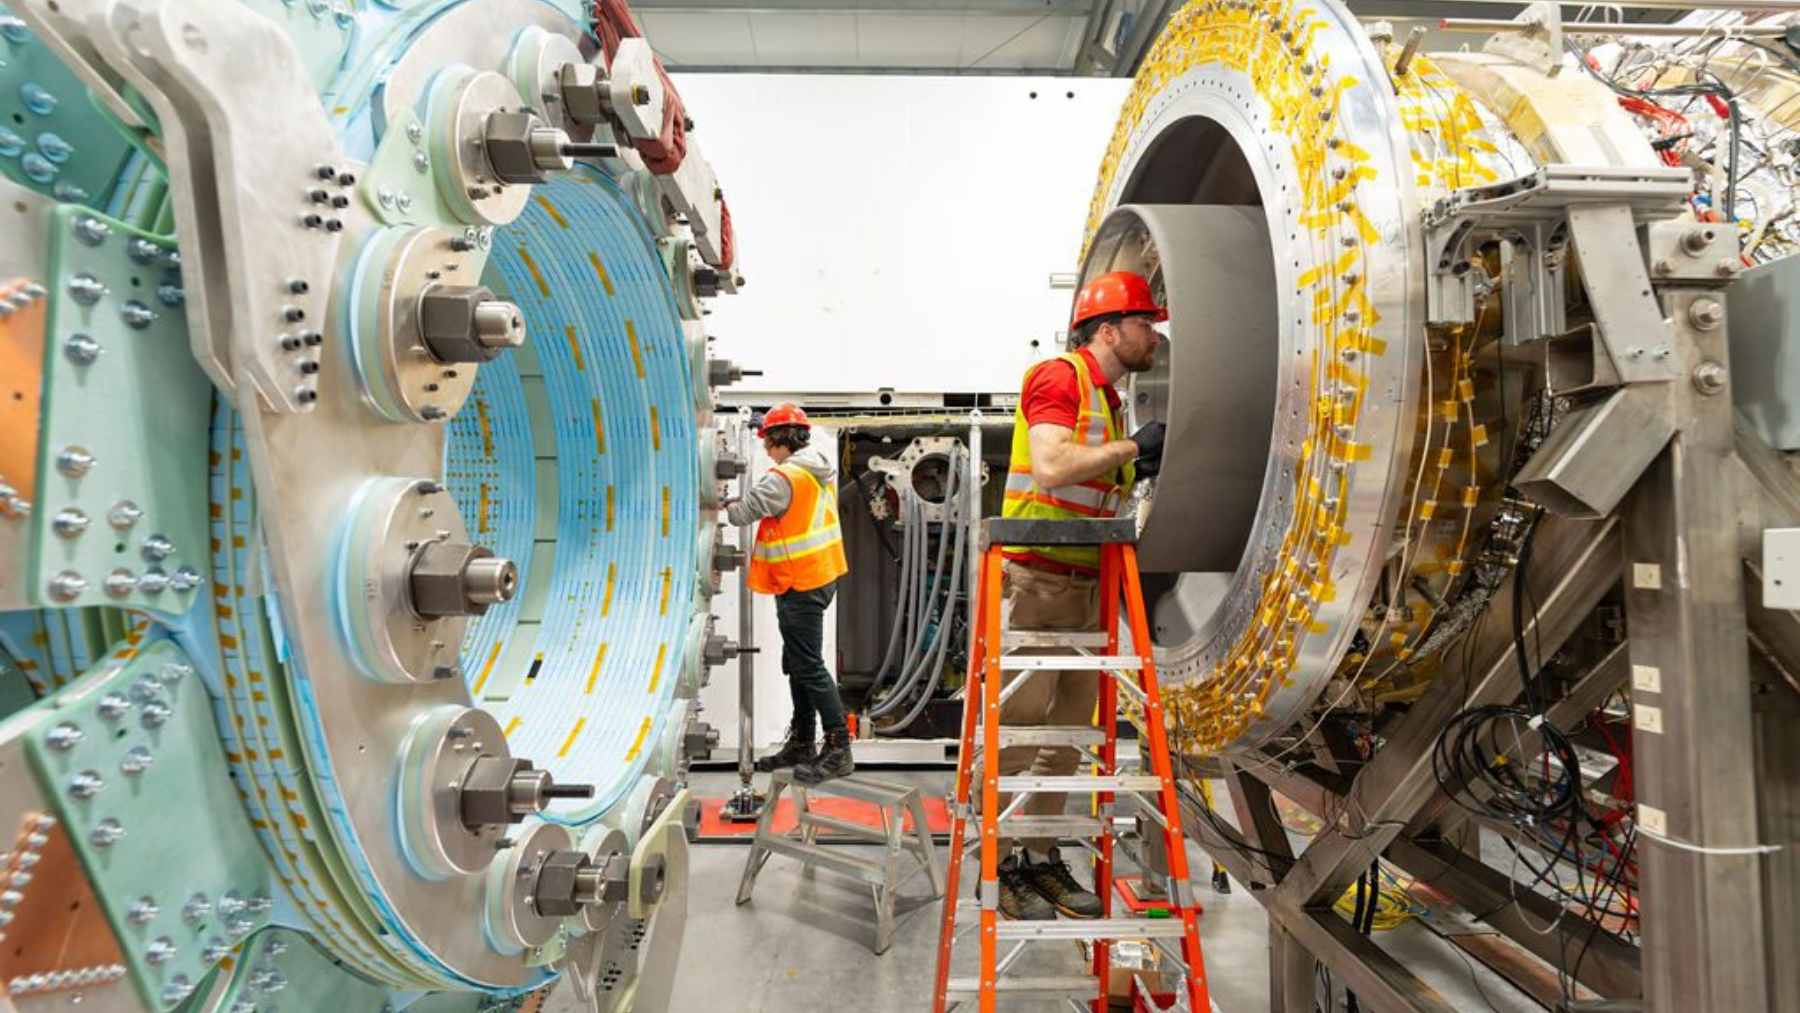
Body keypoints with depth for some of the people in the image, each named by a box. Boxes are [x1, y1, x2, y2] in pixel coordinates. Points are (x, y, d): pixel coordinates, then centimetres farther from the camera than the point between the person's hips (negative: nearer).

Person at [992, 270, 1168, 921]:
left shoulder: (1108, 398, 20)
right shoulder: (1059, 377, -7)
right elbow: (1050, 468, -23)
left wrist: (1138, 471, 9)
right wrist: (1133, 446, -15)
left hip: (1084, 586, 9)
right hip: (1033, 581, -9)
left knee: (1066, 733, 11)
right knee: (1018, 728, -4)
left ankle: (1041, 859, 22)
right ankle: (1000, 867, 7)